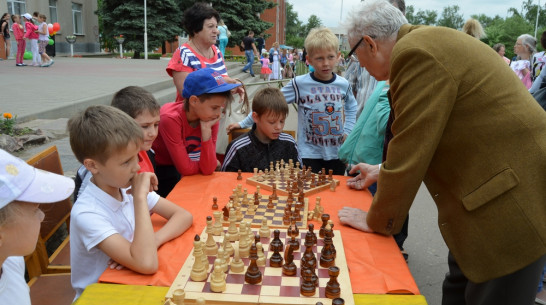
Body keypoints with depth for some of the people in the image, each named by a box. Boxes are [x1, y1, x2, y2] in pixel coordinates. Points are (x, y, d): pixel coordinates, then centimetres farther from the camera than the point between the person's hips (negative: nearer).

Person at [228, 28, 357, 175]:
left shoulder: (343, 84, 0)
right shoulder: (300, 84, -11)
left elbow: (351, 107, 19)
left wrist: (347, 130, 5)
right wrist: (244, 123, -7)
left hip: (337, 152, 4)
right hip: (309, 153, -3)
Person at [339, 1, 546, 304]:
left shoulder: (417, 52, -20)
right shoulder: (429, 43, 11)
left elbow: (409, 151, -19)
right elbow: (419, 141, 19)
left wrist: (377, 221, -6)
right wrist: (381, 173, 25)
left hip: (511, 205, -10)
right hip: (486, 199, 10)